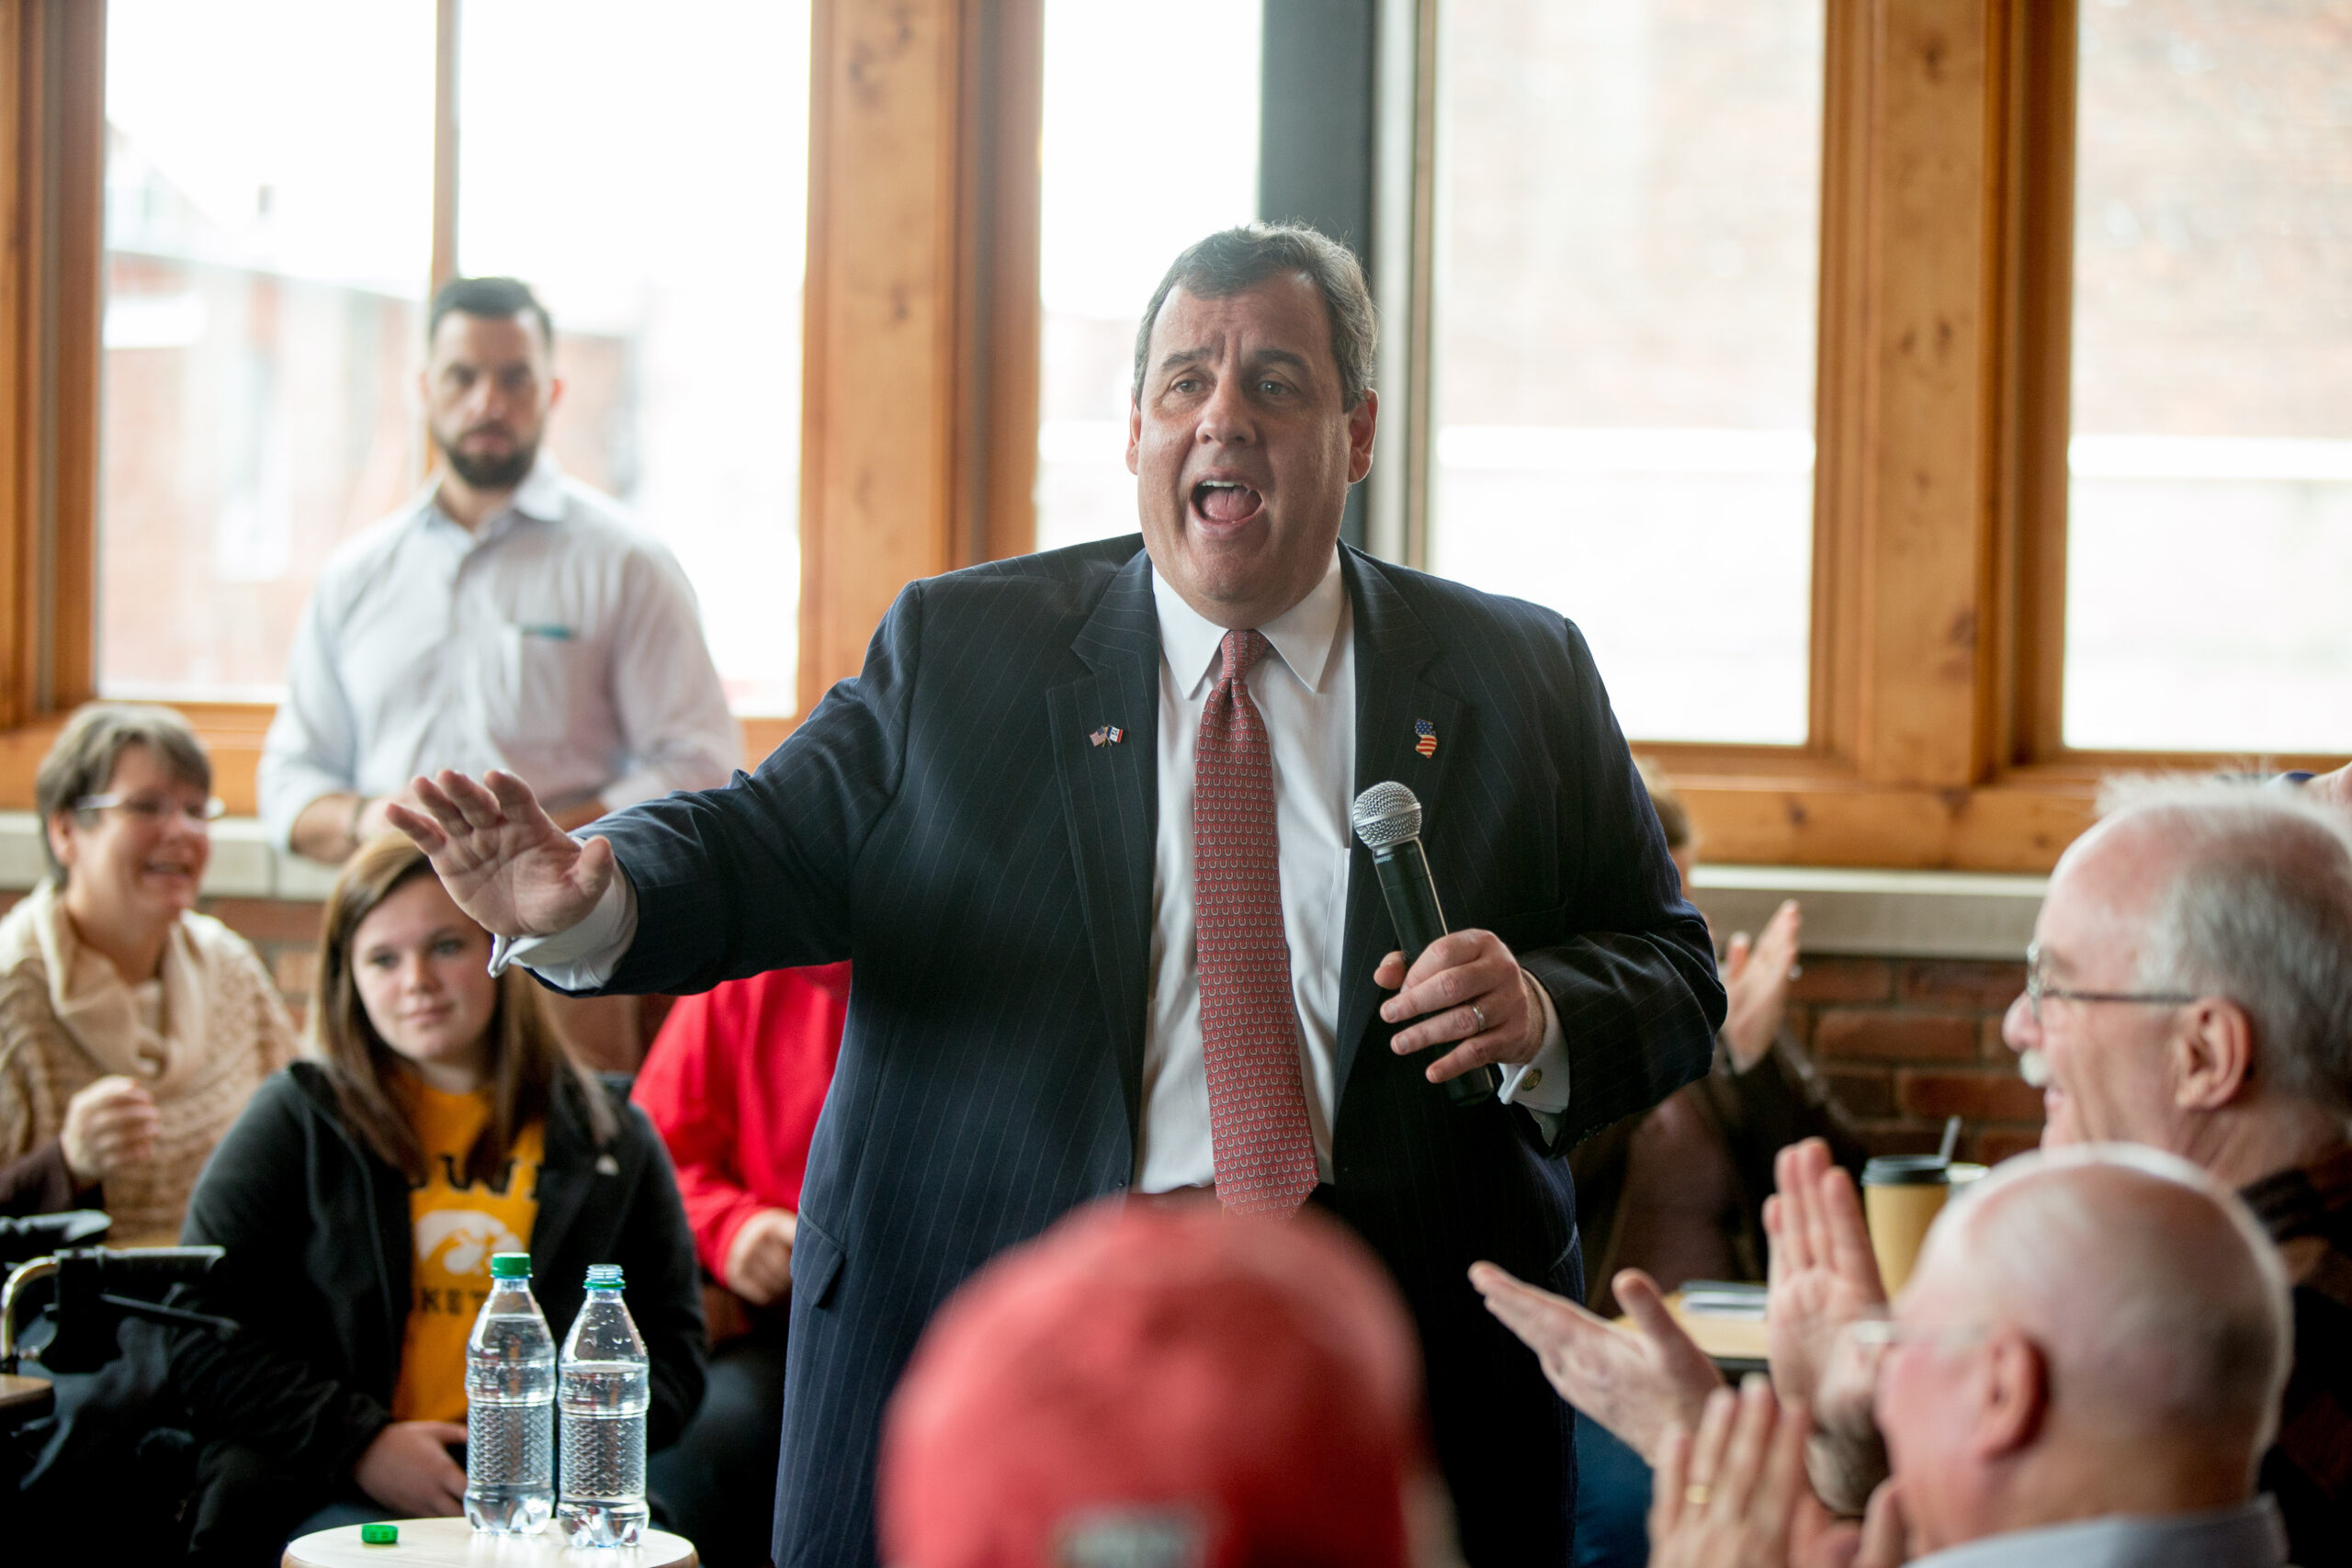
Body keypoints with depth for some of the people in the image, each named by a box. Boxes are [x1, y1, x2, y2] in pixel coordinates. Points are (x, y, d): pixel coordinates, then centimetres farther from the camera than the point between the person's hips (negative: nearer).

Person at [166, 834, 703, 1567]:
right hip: (335, 1497, -1)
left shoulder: (610, 1137, 17)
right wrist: (359, 1444, -7)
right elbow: (201, 1334, 6)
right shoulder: (297, 1119, 12)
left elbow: (671, 1348, 16)